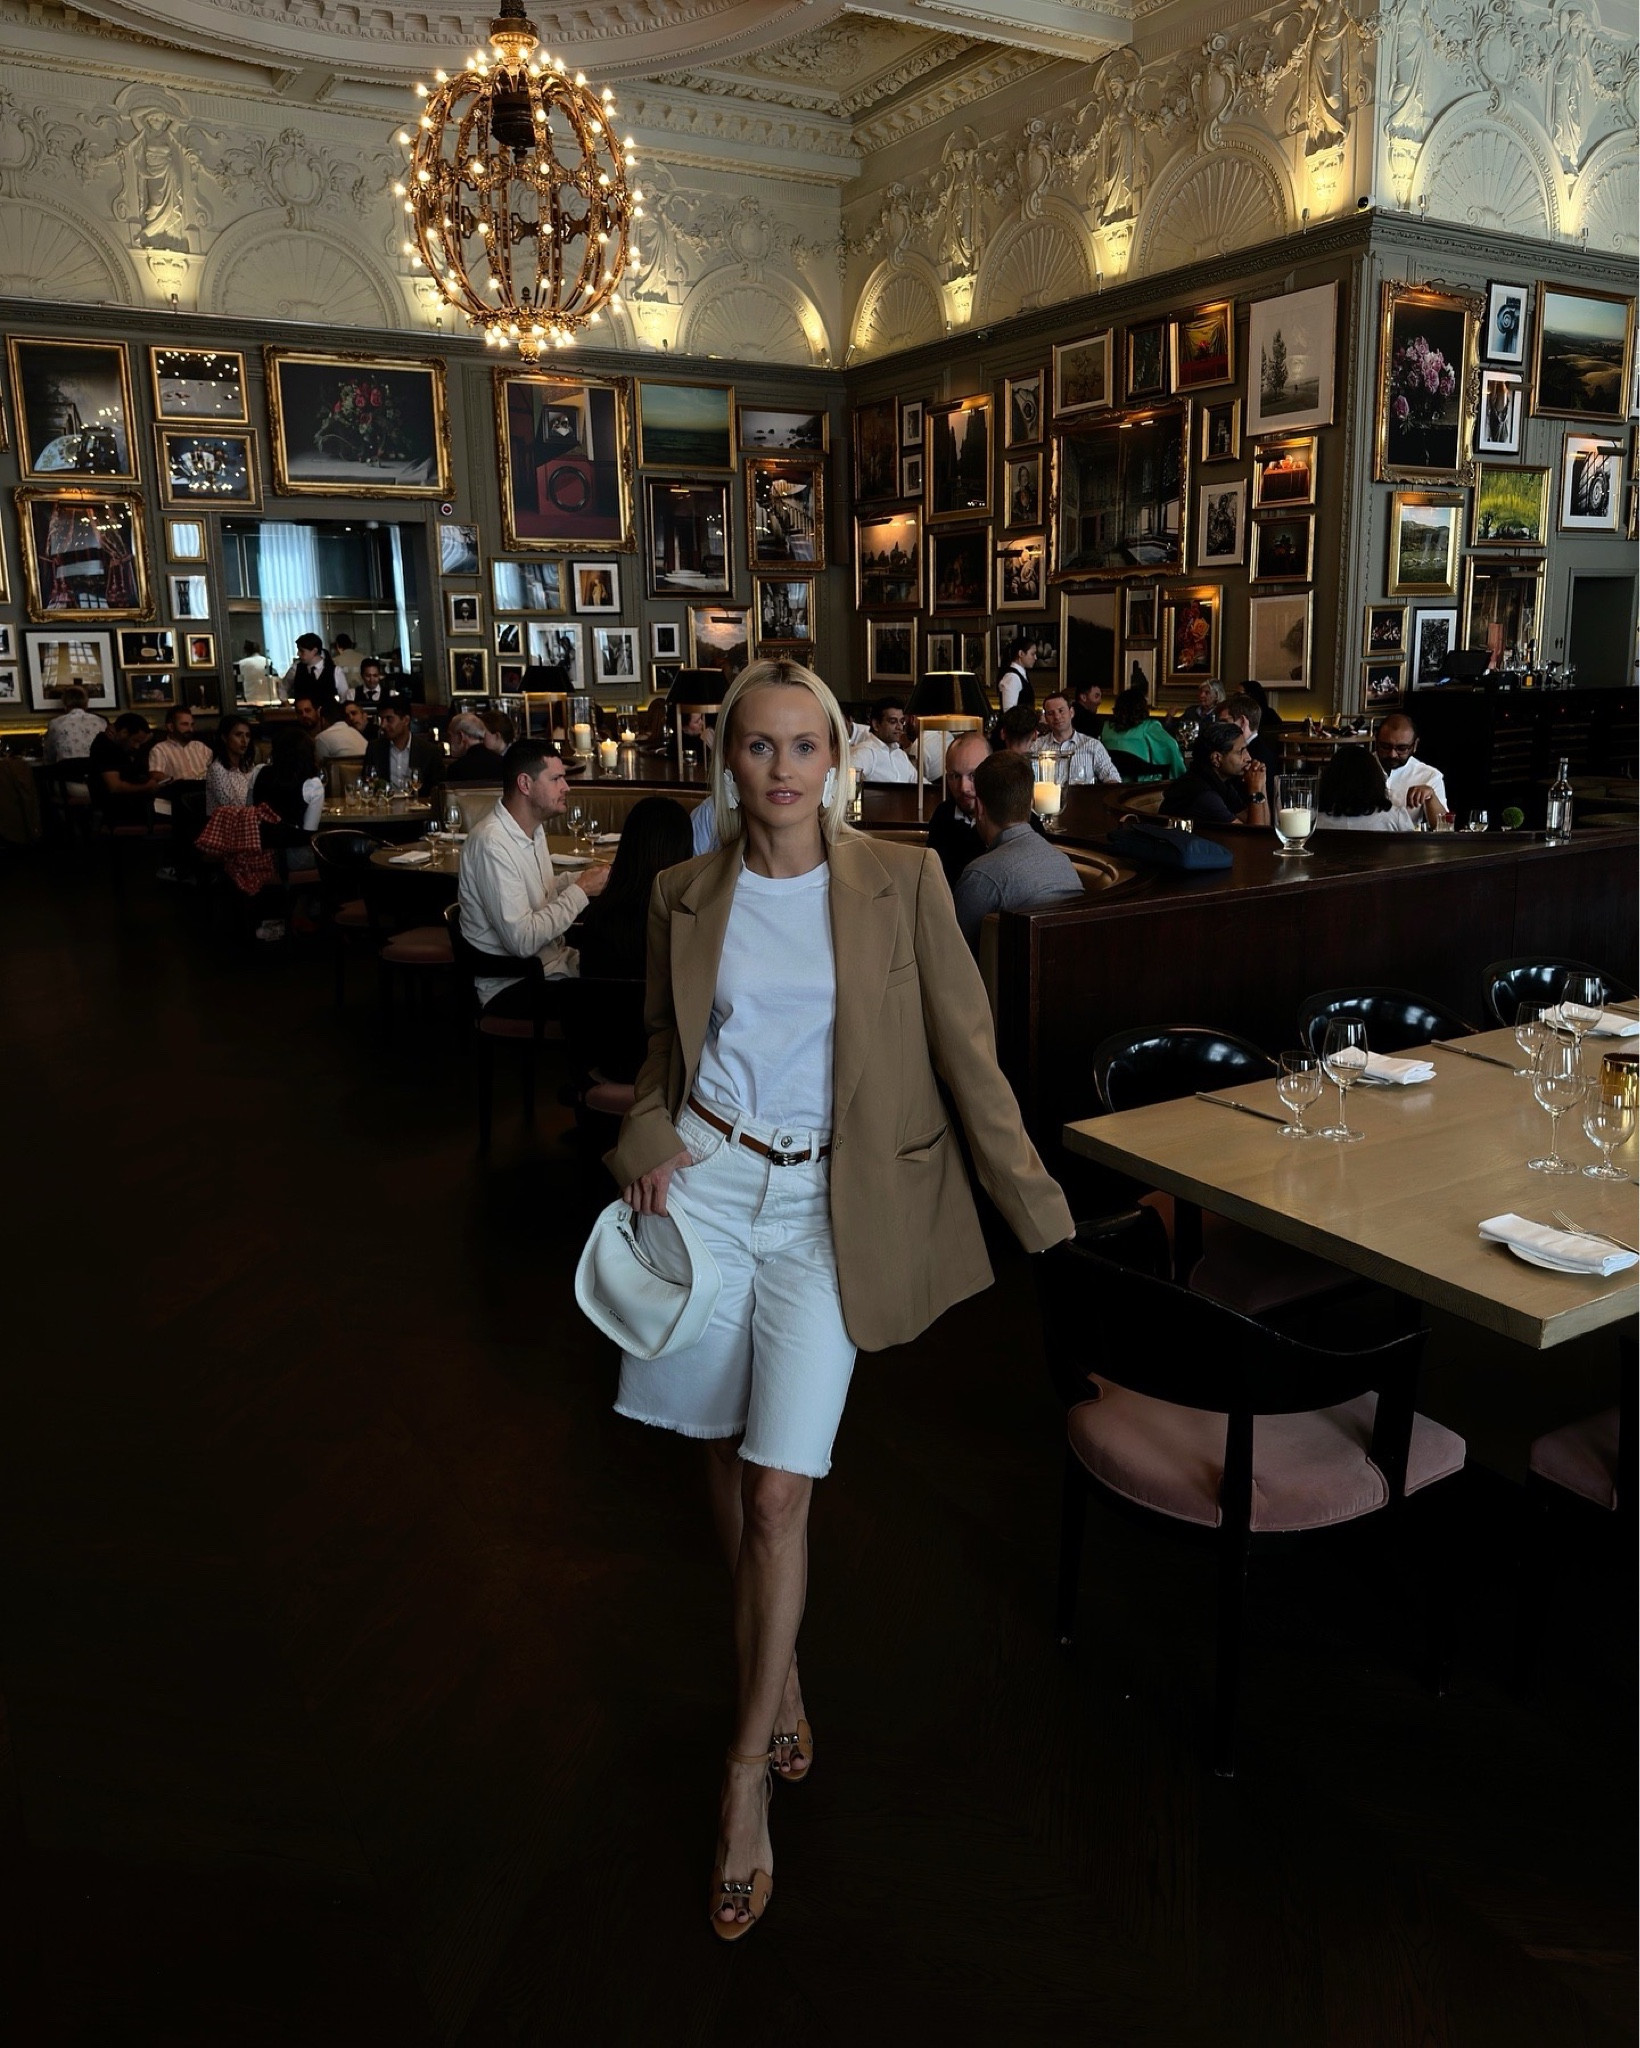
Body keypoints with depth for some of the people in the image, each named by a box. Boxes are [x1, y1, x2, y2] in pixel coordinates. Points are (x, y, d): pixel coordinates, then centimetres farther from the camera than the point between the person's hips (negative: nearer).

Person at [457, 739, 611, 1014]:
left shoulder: (533, 827, 9)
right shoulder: (492, 842, -21)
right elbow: (522, 941, -25)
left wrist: (584, 878, 4)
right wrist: (580, 891, -17)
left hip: (549, 961, 9)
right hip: (512, 987, -9)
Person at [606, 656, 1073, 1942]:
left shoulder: (902, 880, -3)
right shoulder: (686, 897, 5)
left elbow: (968, 1052, -3)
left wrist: (1043, 1213, -6)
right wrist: (650, 1141, -5)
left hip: (827, 1206, -3)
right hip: (709, 1185, 3)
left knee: (782, 1487, -6)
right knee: (733, 1455, 12)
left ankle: (747, 1778, 13)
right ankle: (782, 1671, 39)